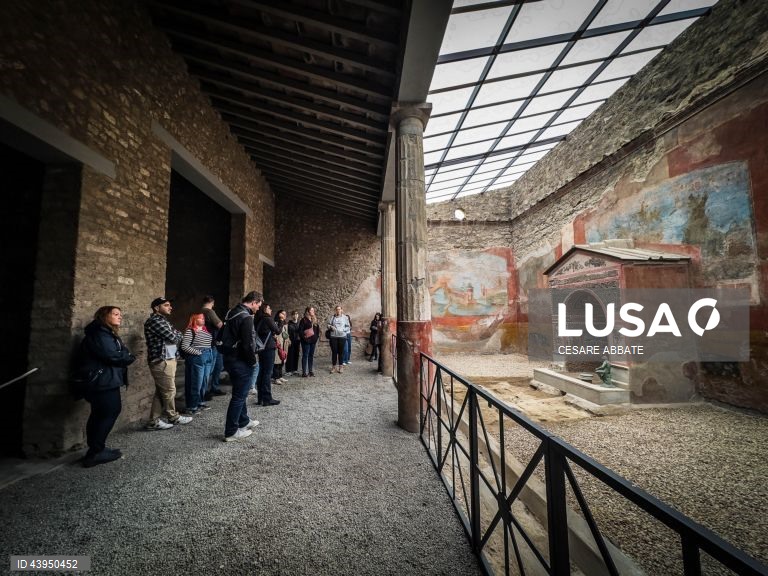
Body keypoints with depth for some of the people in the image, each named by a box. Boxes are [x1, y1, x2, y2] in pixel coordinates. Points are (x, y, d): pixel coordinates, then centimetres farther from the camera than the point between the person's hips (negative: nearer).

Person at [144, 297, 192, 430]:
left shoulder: (162, 320, 17)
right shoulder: (155, 320, -15)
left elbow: (176, 338, 15)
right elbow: (173, 338, -20)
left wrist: (175, 335, -6)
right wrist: (178, 334, 1)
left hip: (167, 360, 9)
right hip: (162, 362, -9)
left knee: (161, 392, 13)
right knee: (169, 390, 3)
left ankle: (154, 421, 22)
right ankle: (173, 417, 18)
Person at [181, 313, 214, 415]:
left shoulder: (205, 330, 13)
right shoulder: (190, 331, -9)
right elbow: (184, 346, -16)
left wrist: (208, 353, 8)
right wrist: (198, 352, -14)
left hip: (208, 358, 8)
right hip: (196, 359, -7)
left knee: (204, 383, 15)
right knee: (196, 383, -1)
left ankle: (200, 402, 29)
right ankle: (191, 407, 11)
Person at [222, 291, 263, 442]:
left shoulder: (231, 312, 9)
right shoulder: (246, 317, -22)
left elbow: (225, 337, 16)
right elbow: (248, 344, -24)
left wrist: (228, 350, 17)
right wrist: (253, 361, -11)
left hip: (230, 358, 10)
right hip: (241, 362, -10)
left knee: (239, 392, 22)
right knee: (239, 395, 3)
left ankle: (244, 421, 37)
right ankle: (231, 432, 13)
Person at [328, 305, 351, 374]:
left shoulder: (345, 317, 4)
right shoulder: (332, 317, 7)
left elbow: (347, 327, 4)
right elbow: (328, 325, 9)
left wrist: (343, 330, -14)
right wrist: (331, 327, -12)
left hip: (342, 336, -1)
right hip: (333, 336, 1)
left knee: (341, 352, 5)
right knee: (334, 351, 4)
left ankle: (341, 366, 15)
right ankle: (333, 367, 15)